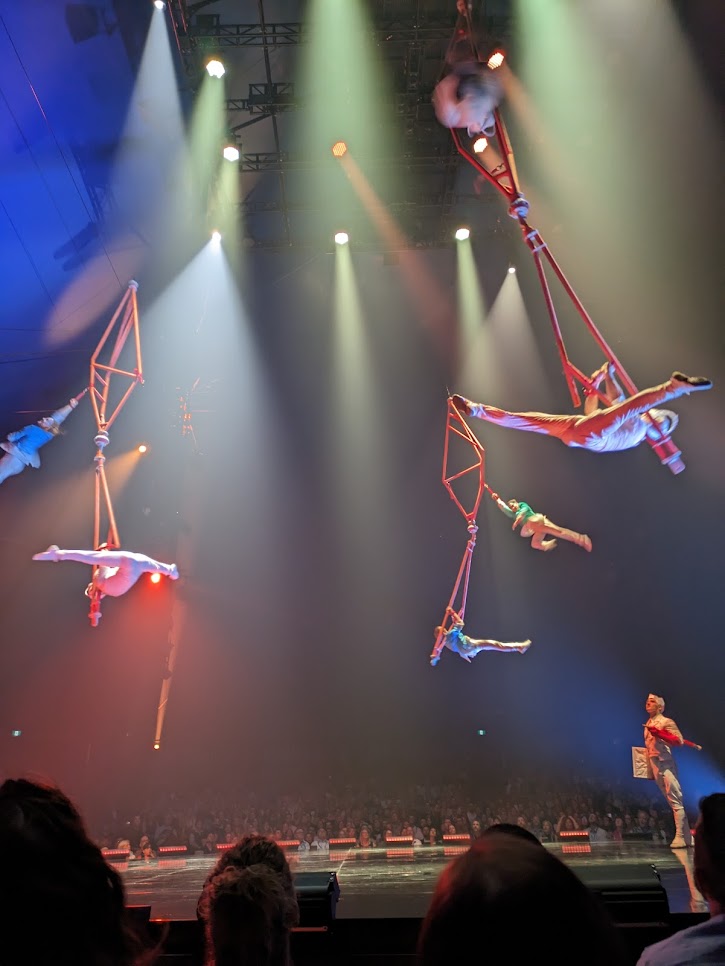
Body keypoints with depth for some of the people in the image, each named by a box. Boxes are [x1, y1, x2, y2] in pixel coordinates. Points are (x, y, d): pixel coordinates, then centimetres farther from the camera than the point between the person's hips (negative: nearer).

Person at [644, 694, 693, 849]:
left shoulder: (666, 722, -5)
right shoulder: (648, 724, 16)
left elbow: (679, 740, -14)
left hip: (665, 764, -7)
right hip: (654, 765, 7)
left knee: (676, 801, -6)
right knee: (671, 802, 9)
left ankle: (681, 837, -5)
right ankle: (686, 836, 14)